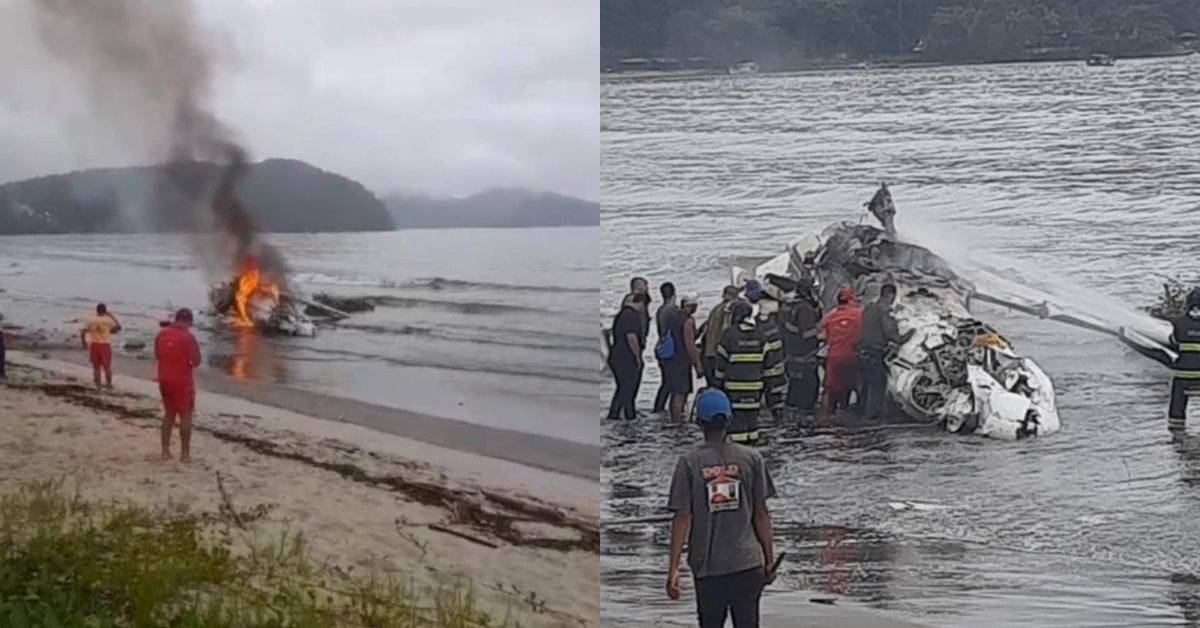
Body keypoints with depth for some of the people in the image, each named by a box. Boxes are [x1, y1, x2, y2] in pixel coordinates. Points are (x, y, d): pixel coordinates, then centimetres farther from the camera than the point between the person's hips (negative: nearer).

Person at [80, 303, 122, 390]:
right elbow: (118, 327, 6)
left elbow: (82, 333, -4)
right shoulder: (108, 320, -7)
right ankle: (109, 385, 13)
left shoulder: (90, 320, -1)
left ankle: (98, 386, 9)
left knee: (96, 367, 8)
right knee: (107, 367, 8)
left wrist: (84, 343, 9)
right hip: (105, 345, -1)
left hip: (94, 345, 2)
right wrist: (112, 316, 12)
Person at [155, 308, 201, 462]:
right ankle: (185, 453, 2)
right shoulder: (187, 337, -16)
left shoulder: (161, 334, 1)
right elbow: (196, 361, -13)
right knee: (185, 416, 3)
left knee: (169, 414, 16)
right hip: (182, 381, -6)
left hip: (165, 380, 6)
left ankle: (165, 451, 15)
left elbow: (158, 356, 13)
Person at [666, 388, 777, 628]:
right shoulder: (751, 458, -2)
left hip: (707, 566, -1)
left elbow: (682, 518, -8)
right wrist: (770, 560, 10)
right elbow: (761, 515, 1)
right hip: (748, 563, 1)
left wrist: (674, 568, -6)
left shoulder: (689, 463, -5)